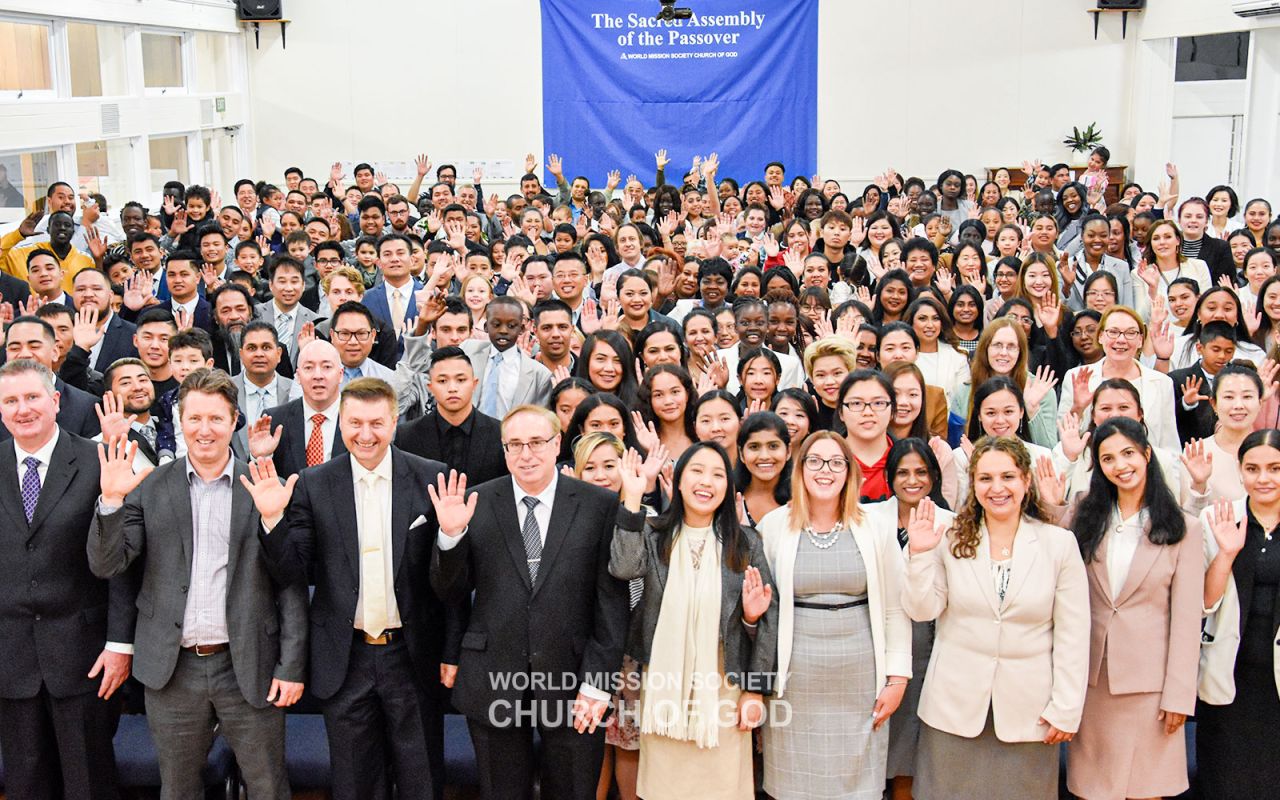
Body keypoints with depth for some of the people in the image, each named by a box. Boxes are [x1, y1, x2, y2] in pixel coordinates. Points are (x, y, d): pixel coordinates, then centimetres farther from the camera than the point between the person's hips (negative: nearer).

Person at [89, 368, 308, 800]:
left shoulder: (264, 488, -2)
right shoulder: (149, 488, 2)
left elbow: (291, 584, -1)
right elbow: (106, 566, -4)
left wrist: (291, 666, -5)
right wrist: (111, 500, -20)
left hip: (248, 667, -1)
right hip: (172, 668, 2)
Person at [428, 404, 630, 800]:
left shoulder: (600, 505, -3)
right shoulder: (476, 503, 1)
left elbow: (612, 601, -3)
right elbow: (450, 592, 3)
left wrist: (597, 682, -8)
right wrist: (450, 534, -14)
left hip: (572, 679, -1)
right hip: (493, 684, 1)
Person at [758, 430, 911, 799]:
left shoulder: (875, 529, 0)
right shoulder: (773, 526, -1)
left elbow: (895, 609, 3)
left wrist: (897, 678, 1)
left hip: (860, 680, 1)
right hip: (796, 680, 0)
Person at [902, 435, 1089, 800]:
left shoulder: (1059, 543, -2)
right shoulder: (950, 540, 0)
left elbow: (1073, 634, -2)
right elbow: (922, 610, -4)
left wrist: (1066, 709, -4)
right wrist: (919, 555, -15)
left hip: (1027, 711, -1)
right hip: (956, 704, 1)